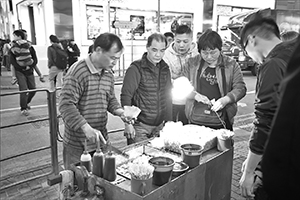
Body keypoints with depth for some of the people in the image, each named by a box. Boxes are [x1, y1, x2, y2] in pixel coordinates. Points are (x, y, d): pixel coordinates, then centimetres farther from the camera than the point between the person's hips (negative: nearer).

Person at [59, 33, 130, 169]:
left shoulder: (108, 74, 6)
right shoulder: (78, 71, -19)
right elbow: (66, 105, -23)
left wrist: (120, 111, -3)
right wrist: (86, 128, -30)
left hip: (101, 139, 7)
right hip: (77, 144, -7)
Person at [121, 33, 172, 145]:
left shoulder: (165, 68, 8)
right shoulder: (136, 69, -11)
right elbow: (126, 97, -12)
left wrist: (169, 121, 12)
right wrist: (128, 124, -16)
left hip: (160, 126, 6)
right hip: (140, 127, -5)